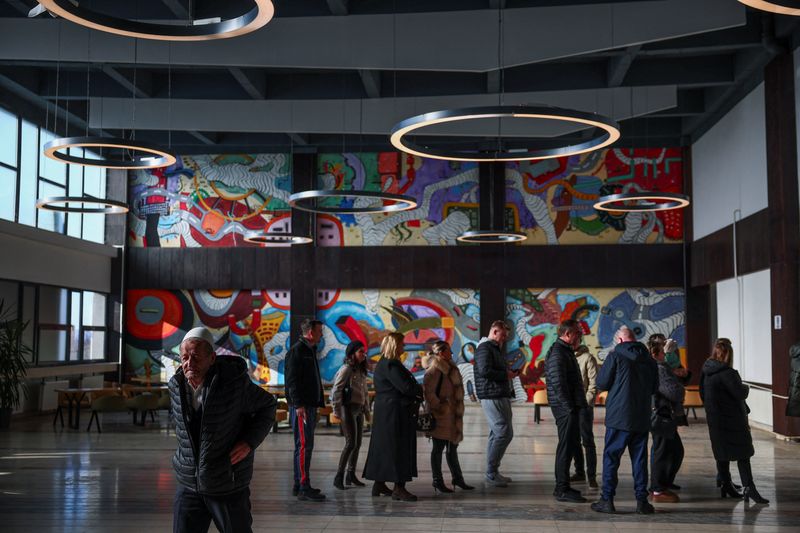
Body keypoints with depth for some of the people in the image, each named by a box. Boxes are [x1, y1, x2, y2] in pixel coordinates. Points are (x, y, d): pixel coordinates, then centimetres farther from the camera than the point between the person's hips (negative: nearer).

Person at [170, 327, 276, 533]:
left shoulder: (235, 383, -17)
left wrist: (250, 441, -12)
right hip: (188, 484, 4)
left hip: (228, 487, -4)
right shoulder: (176, 385, -2)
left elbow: (267, 405, 0)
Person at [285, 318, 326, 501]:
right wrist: (299, 404, -24)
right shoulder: (296, 351, -11)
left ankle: (299, 485, 20)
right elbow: (292, 380, -18)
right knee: (304, 446, -11)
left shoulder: (310, 350, 20)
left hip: (310, 405, 10)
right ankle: (304, 488, -10)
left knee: (304, 446, 13)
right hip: (301, 407, -10)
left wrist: (317, 404, 22)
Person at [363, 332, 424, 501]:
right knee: (399, 448, -6)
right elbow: (406, 387, -22)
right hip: (395, 412, -11)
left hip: (385, 412, 11)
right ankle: (399, 488, -4)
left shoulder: (383, 364, 16)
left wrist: (415, 390, 1)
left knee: (384, 447, 14)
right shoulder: (391, 365, -18)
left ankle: (379, 484, 20)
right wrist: (420, 390, -5)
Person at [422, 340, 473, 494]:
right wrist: (438, 406, -19)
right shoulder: (435, 370, -15)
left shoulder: (449, 369, 15)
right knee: (438, 448, 0)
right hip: (441, 417, -9)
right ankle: (438, 482, 7)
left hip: (452, 416, 9)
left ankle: (458, 478, 24)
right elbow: (428, 391, -24)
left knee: (452, 448, 15)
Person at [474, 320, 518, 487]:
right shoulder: (485, 348, -10)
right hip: (492, 396, -11)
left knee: (497, 434, 13)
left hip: (501, 396, 11)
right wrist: (506, 375, -14)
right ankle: (491, 474, -7)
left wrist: (509, 374, 7)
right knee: (503, 433, -12)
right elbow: (484, 371, -23)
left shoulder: (495, 348, 23)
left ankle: (492, 473, 20)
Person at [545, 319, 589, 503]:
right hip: (566, 408, -11)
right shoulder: (557, 353, -15)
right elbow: (558, 384, -22)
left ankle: (562, 486, 23)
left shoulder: (565, 351, 19)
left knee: (571, 445, 15)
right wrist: (569, 407, -21)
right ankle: (562, 489, -4)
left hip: (571, 407, 11)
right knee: (566, 447, -7)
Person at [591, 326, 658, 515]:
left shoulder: (616, 356, -8)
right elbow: (654, 388, 15)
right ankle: (642, 500, 9)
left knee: (611, 457, 2)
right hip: (642, 418, 4)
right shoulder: (648, 358, 6)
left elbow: (601, 384, -6)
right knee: (639, 458, 9)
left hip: (618, 416, -4)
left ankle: (607, 500, 1)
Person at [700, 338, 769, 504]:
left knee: (722, 453, 14)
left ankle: (725, 485, 20)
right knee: (742, 453, -4)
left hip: (714, 419, 8)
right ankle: (748, 487, -8)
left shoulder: (706, 372, 7)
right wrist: (746, 388, 2)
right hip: (732, 419, -8)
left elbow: (703, 394, 15)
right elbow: (740, 393, -18)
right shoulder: (726, 373, -19)